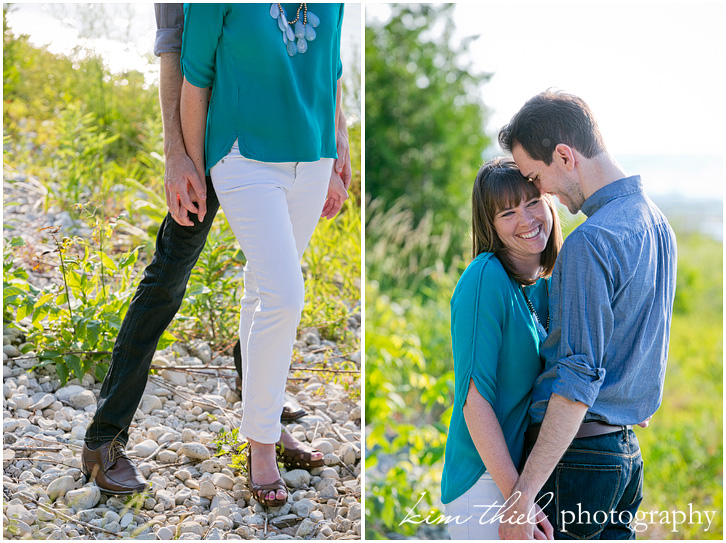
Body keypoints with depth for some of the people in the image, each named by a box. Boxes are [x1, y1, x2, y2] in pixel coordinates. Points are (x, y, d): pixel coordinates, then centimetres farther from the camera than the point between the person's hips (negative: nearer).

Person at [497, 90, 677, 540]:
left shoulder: (590, 242, -20)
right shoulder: (656, 221, 10)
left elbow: (578, 380, -24)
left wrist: (524, 495, -25)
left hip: (575, 454, -9)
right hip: (628, 451, 9)